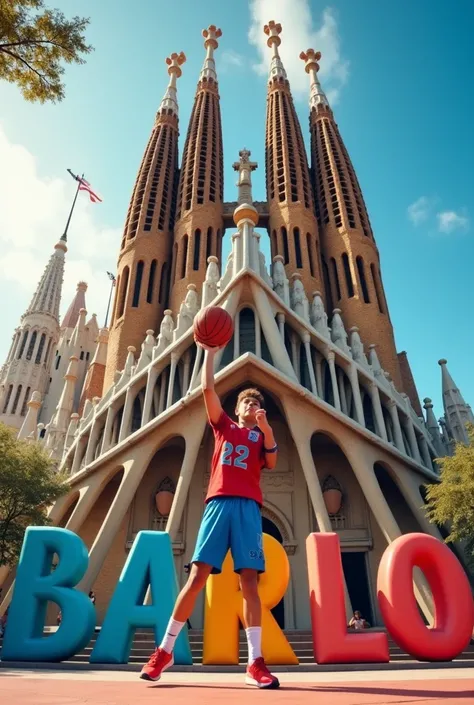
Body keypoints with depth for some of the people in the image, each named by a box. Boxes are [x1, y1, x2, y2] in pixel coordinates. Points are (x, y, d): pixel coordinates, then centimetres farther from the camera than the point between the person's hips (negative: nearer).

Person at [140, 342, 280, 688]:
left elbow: (272, 463, 1)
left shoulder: (262, 436, 20)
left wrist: (267, 430, -12)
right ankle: (165, 650, 8)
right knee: (197, 575, -3)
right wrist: (210, 353, 9)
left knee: (249, 580, -4)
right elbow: (208, 389, 11)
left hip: (248, 506, 0)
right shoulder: (224, 426, 20)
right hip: (219, 502, 0)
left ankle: (256, 662, 0)